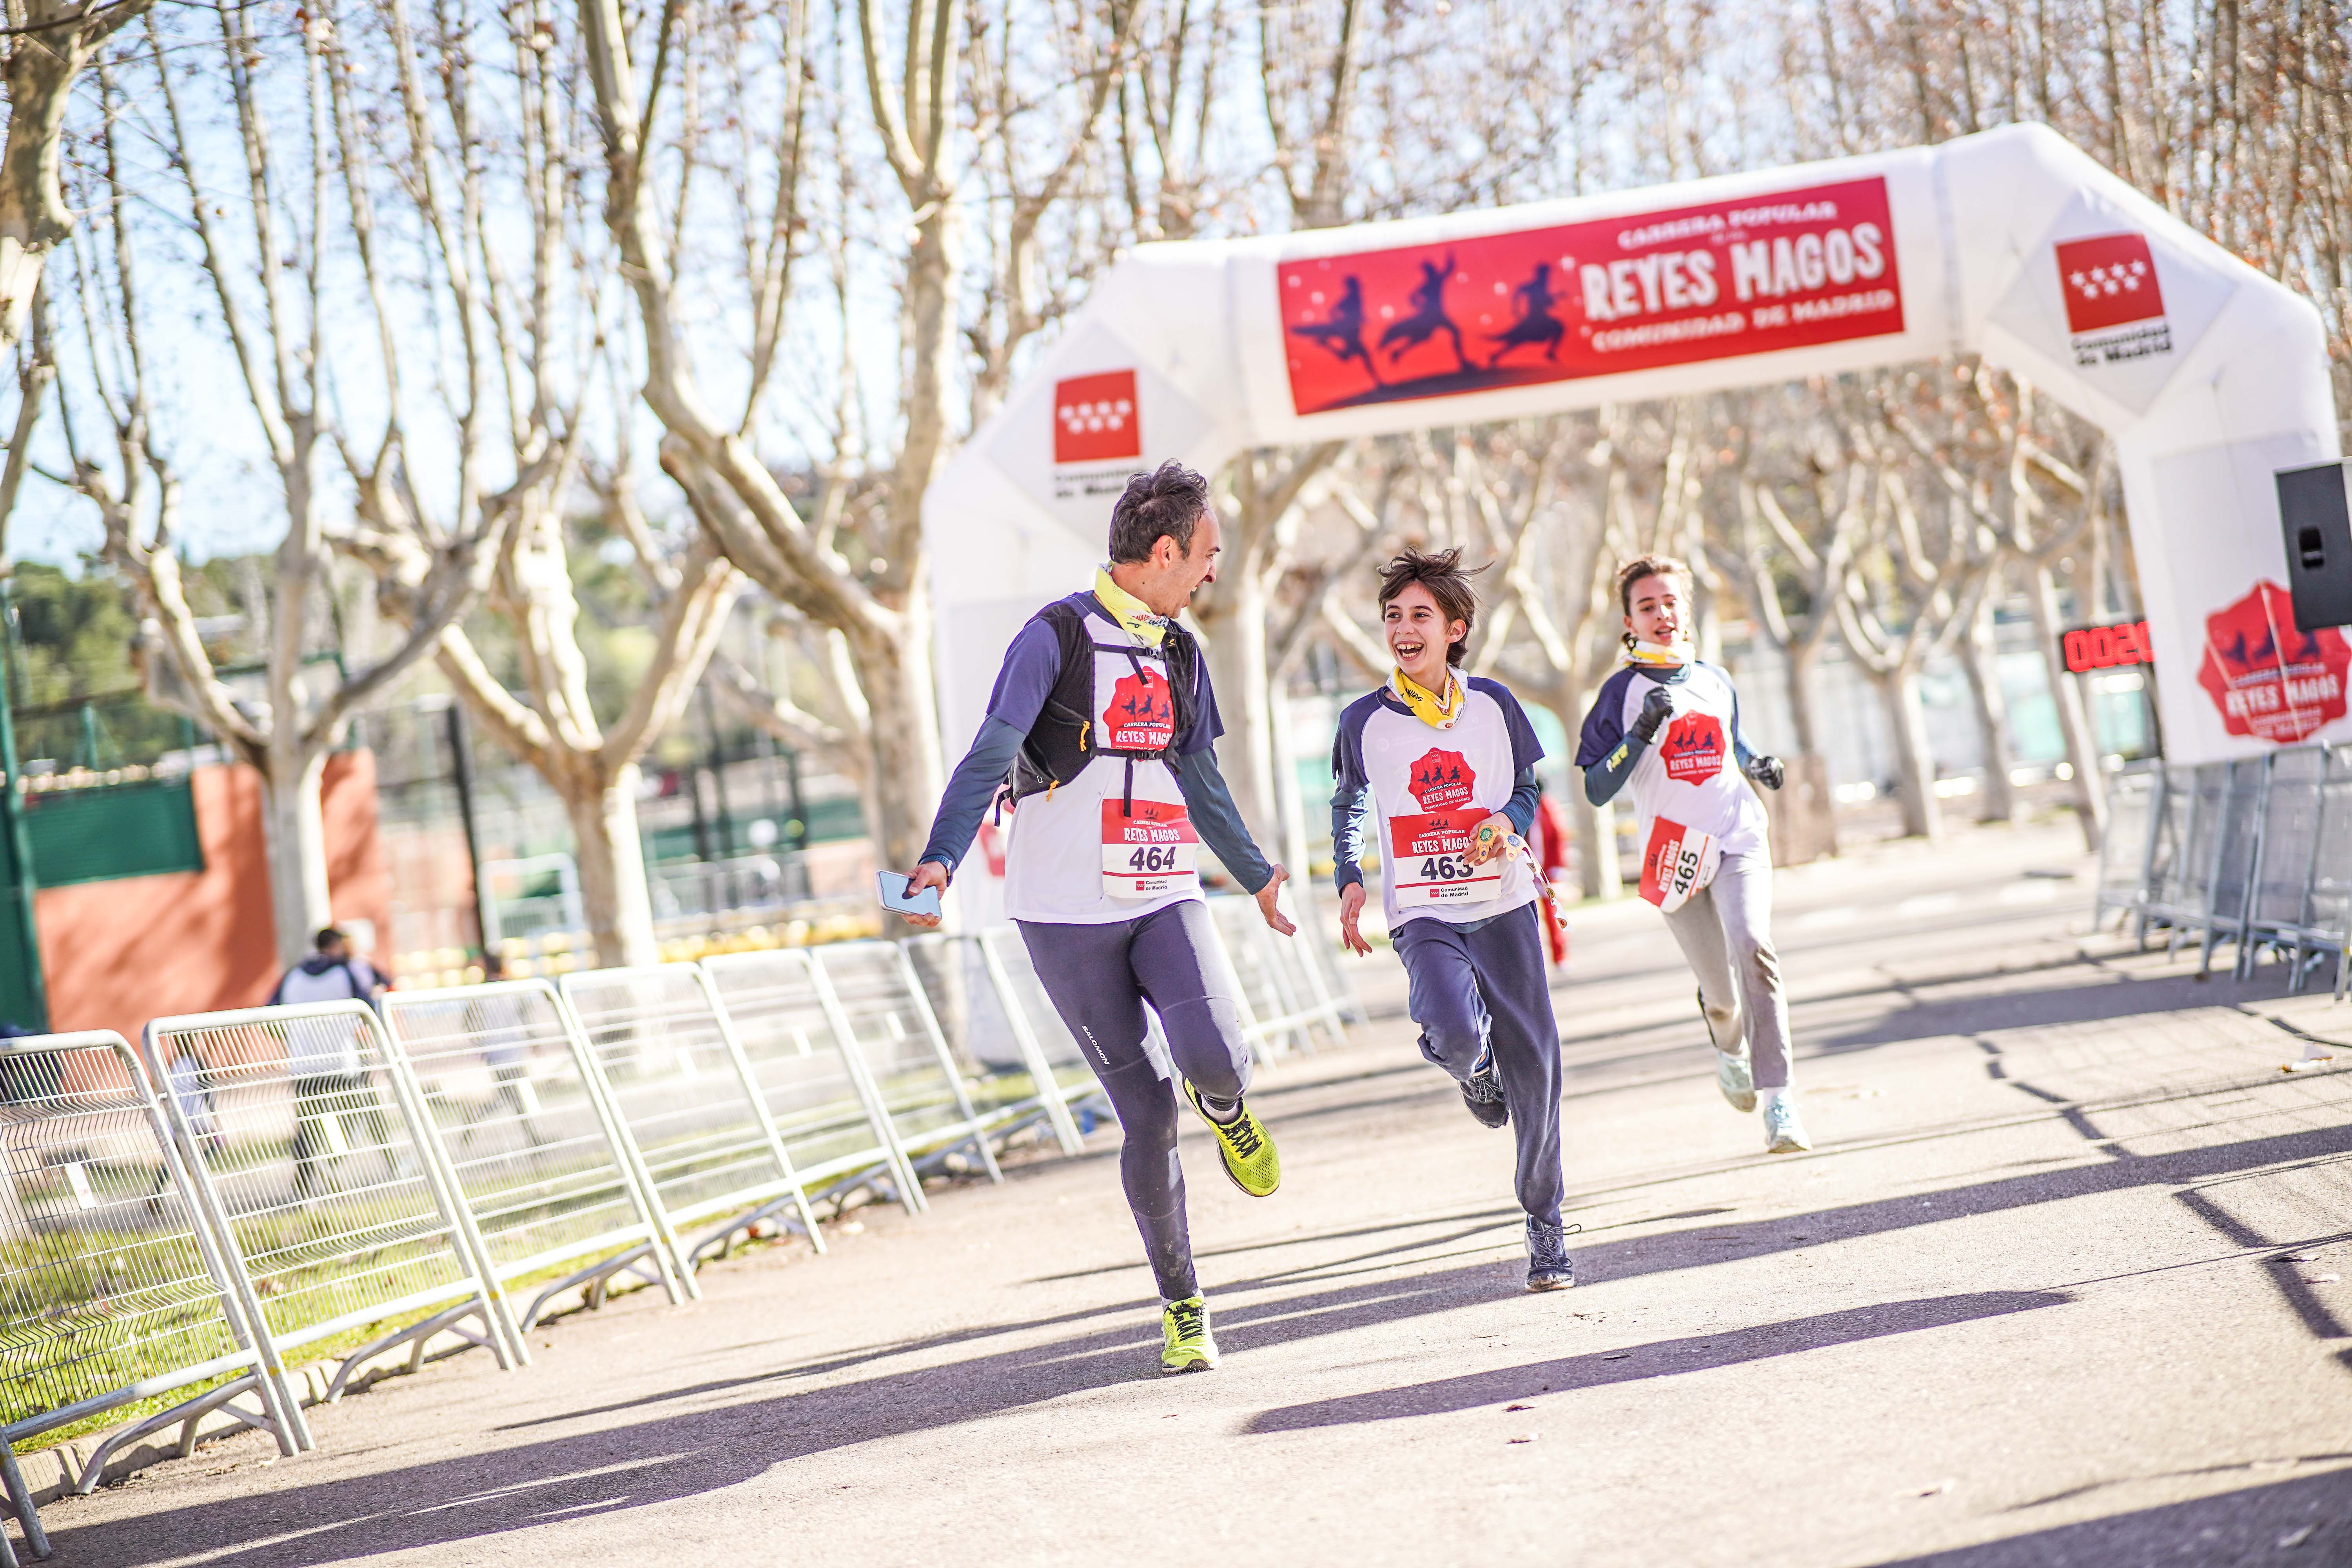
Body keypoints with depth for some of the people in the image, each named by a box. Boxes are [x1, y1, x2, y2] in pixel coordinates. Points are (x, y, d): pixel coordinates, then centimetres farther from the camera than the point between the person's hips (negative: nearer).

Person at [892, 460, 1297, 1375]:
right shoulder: (1057, 636, -6)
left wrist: (1257, 876, 34)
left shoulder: (1180, 652, 13)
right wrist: (942, 858, -27)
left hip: (1165, 900, 4)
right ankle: (1182, 1306, 13)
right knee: (1145, 1108, -2)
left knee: (1216, 1057, -22)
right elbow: (991, 757, -13)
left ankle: (1226, 1109, 17)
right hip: (1068, 913, -4)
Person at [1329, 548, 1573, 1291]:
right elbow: (1348, 805, 18)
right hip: (1422, 915, -1)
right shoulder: (1365, 721, 1)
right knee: (1455, 1031, -29)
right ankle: (1474, 1071, 12)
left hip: (1504, 903, 1)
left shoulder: (1492, 702, 2)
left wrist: (1507, 820, -9)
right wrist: (1350, 882, 8)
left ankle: (1545, 1226, 17)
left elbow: (1535, 783, 12)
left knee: (1533, 1068, 0)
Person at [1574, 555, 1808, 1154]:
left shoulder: (1716, 680, 10)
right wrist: (1642, 730, -19)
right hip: (1674, 856, -1)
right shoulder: (1623, 691, -1)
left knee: (1752, 947, -25)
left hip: (1738, 841, 1)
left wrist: (1757, 764, 8)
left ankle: (1777, 1101, -28)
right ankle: (1729, 1048, 44)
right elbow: (1596, 790, -7)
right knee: (1722, 993, 4)